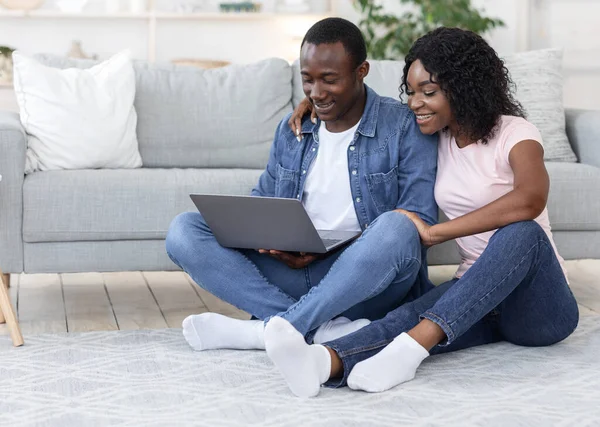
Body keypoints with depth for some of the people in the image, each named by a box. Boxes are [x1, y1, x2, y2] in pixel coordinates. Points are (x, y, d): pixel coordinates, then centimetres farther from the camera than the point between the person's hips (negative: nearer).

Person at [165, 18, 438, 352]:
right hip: (294, 272, 5)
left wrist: (326, 250, -20)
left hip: (365, 284, -5)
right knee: (184, 230, -13)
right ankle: (322, 330, -28)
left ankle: (268, 328, -29)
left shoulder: (405, 128, -3)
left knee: (396, 229, -38)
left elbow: (420, 222, -10)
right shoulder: (291, 129, 14)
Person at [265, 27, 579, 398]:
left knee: (520, 233, -38)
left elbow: (531, 199, -33)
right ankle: (325, 362, -61)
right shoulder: (438, 138, 9)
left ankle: (409, 348, -50)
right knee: (415, 313, -31)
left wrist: (435, 233, -27)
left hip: (539, 306, -4)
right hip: (477, 297, 4)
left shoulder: (514, 133, -10)